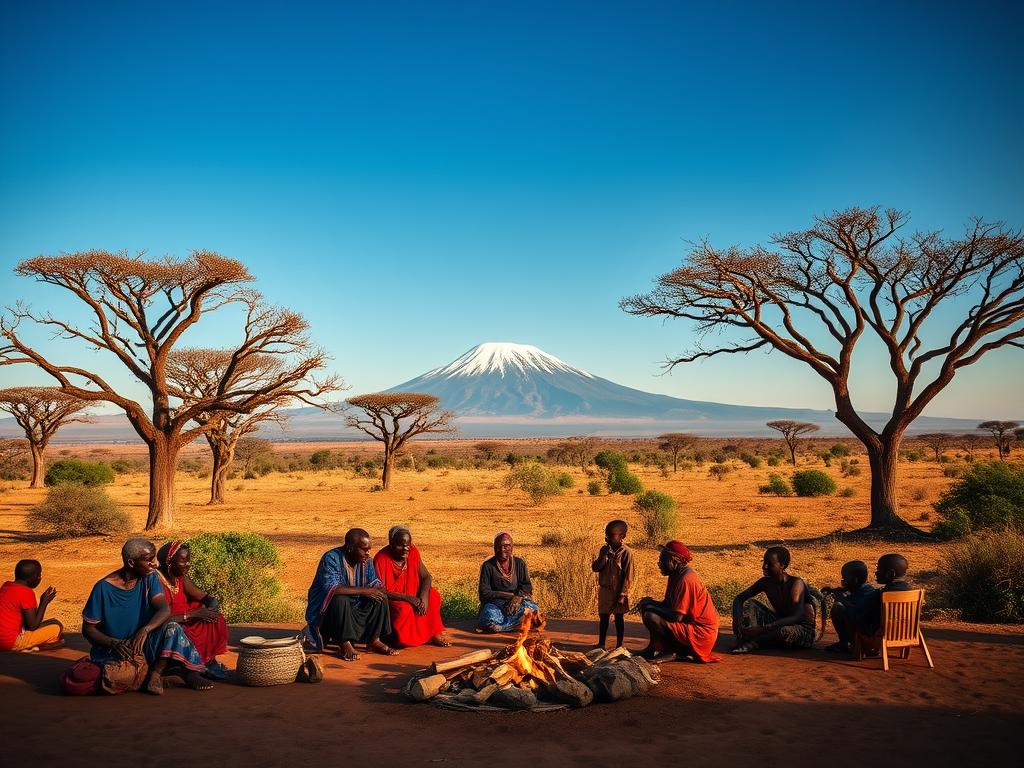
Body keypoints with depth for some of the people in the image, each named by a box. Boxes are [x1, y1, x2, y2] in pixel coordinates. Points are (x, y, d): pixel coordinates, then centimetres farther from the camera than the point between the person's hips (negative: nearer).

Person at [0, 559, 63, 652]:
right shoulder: (27, 592, -15)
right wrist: (44, 603, -5)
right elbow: (33, 626, -12)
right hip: (12, 642, -9)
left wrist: (42, 602, 14)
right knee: (57, 627, -5)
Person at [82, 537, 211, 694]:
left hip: (143, 642, 3)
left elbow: (165, 610, -15)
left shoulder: (149, 578, -2)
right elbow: (88, 629, -8)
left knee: (172, 629, -26)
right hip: (112, 651, -3)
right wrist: (115, 644, -26)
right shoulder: (104, 588, -14)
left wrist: (145, 630, -35)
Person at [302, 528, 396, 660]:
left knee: (380, 597, -13)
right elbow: (331, 588, -34)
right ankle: (345, 644, -26)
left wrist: (378, 589, -21)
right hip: (326, 609, -6)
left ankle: (374, 640, -8)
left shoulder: (366, 560, 0)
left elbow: (374, 584, 5)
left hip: (353, 608, 6)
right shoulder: (331, 558, -21)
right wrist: (363, 590, -34)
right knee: (340, 599, -36)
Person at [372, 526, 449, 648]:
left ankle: (433, 634, -4)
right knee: (404, 608, -34)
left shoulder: (412, 552, -7)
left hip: (410, 596, 7)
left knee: (433, 595, -11)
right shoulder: (381, 559, -24)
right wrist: (407, 598, -32)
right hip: (387, 600, -7)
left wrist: (423, 596, -22)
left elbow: (426, 577, -2)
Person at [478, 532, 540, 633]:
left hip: (517, 601, 3)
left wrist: (518, 597, -20)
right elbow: (484, 593, -6)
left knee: (533, 610, -31)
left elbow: (527, 585, 2)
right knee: (490, 619, -38)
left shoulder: (520, 563, 7)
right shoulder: (487, 566, -2)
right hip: (494, 602, -2)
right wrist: (508, 595, -15)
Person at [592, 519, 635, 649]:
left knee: (619, 618, 6)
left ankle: (619, 646, 15)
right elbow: (595, 567, -1)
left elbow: (628, 576, -13)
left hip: (618, 591, -5)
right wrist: (604, 556, -16)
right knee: (603, 617, 13)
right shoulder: (604, 549, 4)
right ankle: (601, 643, 25)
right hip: (604, 590, 5)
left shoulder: (625, 552, -12)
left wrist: (622, 595, -15)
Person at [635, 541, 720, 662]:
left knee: (651, 617, -25)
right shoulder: (676, 576, 8)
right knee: (646, 607, 13)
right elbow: (667, 605, 16)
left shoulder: (686, 580, -22)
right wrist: (650, 602, -3)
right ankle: (654, 649, 9)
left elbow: (677, 616, -26)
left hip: (700, 634, -10)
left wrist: (651, 606, -14)